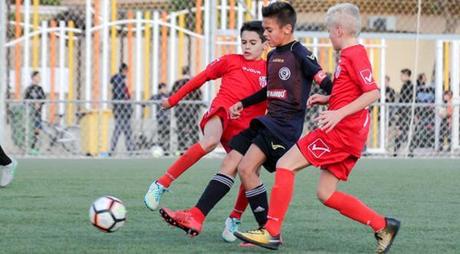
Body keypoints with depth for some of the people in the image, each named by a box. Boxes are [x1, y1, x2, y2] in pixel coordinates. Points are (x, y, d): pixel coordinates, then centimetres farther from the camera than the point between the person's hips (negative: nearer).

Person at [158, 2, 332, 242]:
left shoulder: (300, 55, -10)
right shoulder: (272, 56, 16)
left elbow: (325, 82, -14)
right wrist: (243, 103, 26)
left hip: (287, 123, -9)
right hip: (269, 120, 9)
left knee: (247, 168, -18)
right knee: (229, 163, 1)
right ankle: (196, 216, -2)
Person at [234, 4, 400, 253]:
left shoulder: (353, 55, -10)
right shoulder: (352, 55, 19)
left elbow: (372, 93, -20)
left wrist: (339, 113, -25)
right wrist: (327, 99, 17)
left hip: (341, 130, -10)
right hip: (351, 135, 10)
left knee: (285, 164, -9)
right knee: (325, 194, 10)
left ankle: (271, 232, -13)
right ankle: (382, 226, 10)